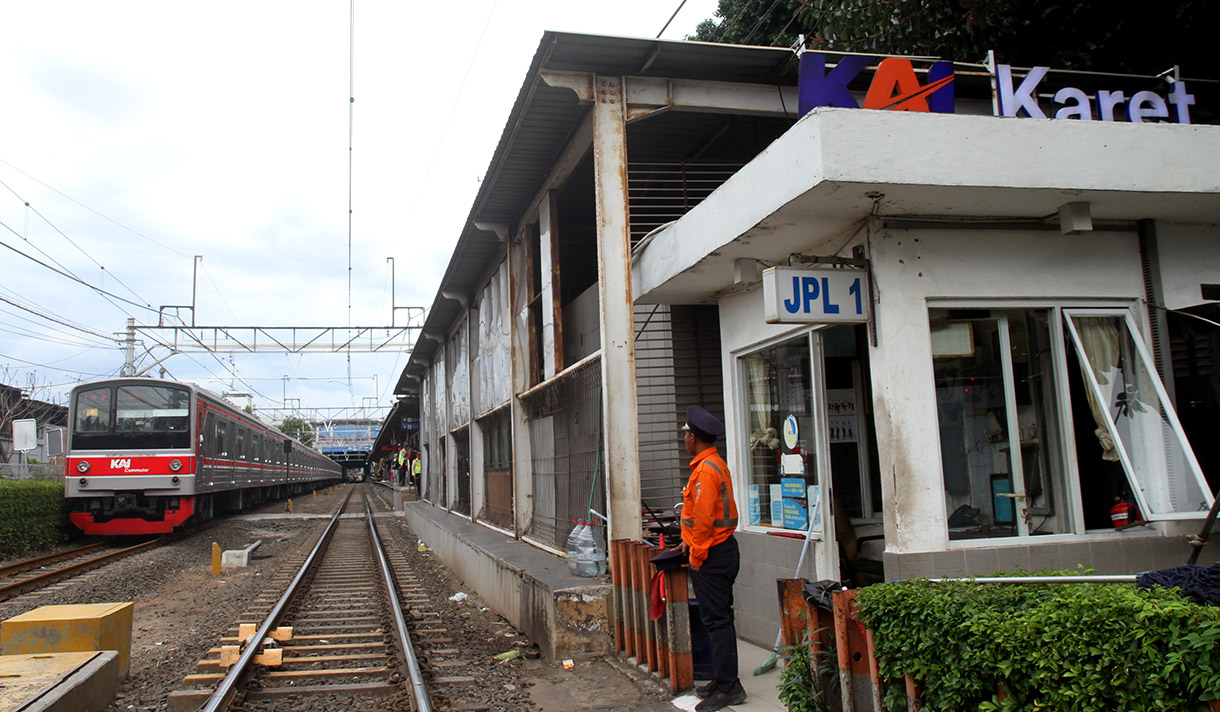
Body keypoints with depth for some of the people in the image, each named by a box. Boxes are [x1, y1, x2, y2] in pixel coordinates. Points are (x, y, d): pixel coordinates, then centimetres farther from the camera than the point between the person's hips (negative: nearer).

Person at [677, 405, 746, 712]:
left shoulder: (705, 469, -18)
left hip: (711, 555, -10)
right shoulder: (717, 464, 14)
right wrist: (690, 540, 19)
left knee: (716, 620, -5)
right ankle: (723, 680, 23)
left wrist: (696, 557, -15)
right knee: (720, 618, 15)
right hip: (723, 548, 10)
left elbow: (704, 518, -22)